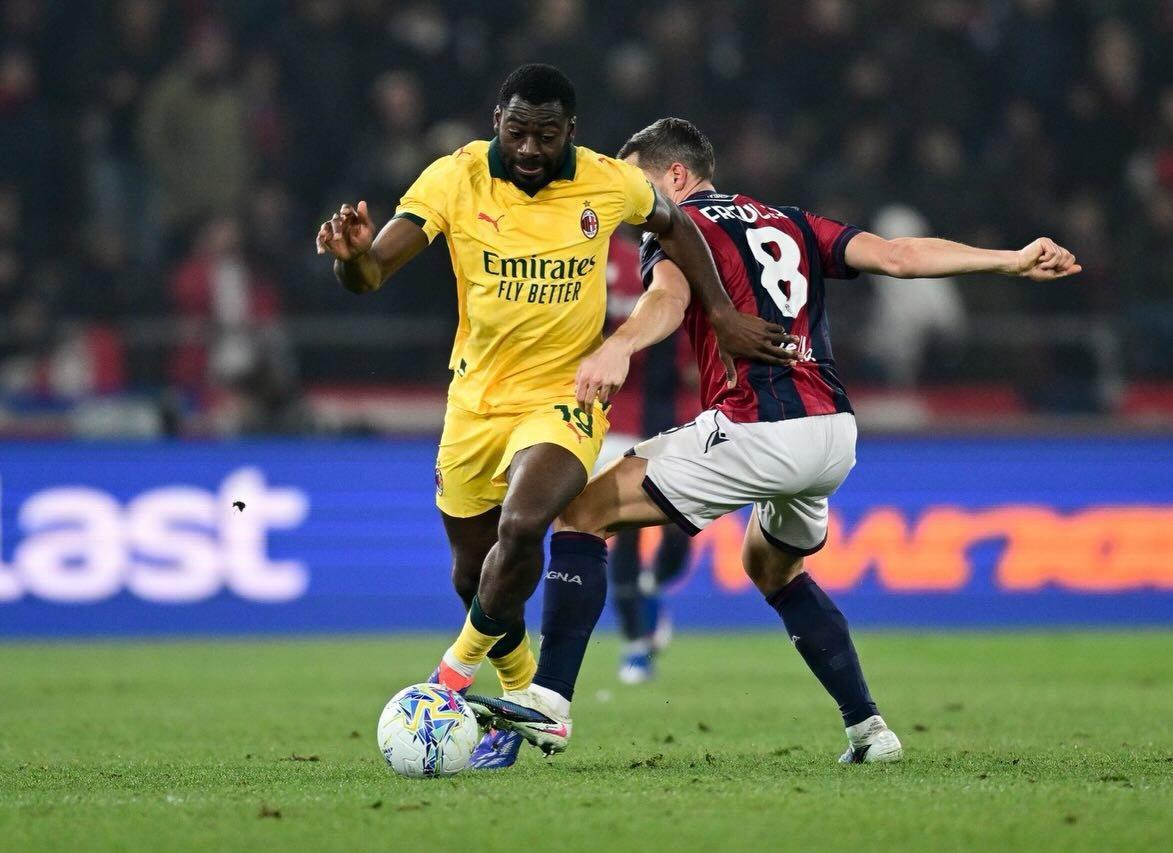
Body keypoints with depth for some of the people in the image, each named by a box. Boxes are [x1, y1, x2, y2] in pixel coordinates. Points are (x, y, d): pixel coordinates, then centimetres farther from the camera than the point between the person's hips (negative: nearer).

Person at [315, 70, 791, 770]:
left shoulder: (610, 183, -9)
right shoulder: (456, 178, -12)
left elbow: (673, 225, 14)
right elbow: (372, 272, -20)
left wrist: (723, 313, 7)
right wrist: (353, 253, -44)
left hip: (565, 398, -2)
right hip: (476, 402, 2)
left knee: (522, 527, -28)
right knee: (474, 576, 10)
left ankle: (462, 664, -4)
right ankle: (521, 695, 38)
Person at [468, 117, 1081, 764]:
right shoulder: (787, 224, 23)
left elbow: (669, 298, -20)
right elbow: (897, 256, 16)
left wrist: (618, 348, -41)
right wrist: (1013, 261, 22)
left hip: (754, 432, -8)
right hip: (835, 433, 8)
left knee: (584, 510, -1)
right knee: (772, 567, 34)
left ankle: (549, 700, -14)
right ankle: (867, 728, 26)